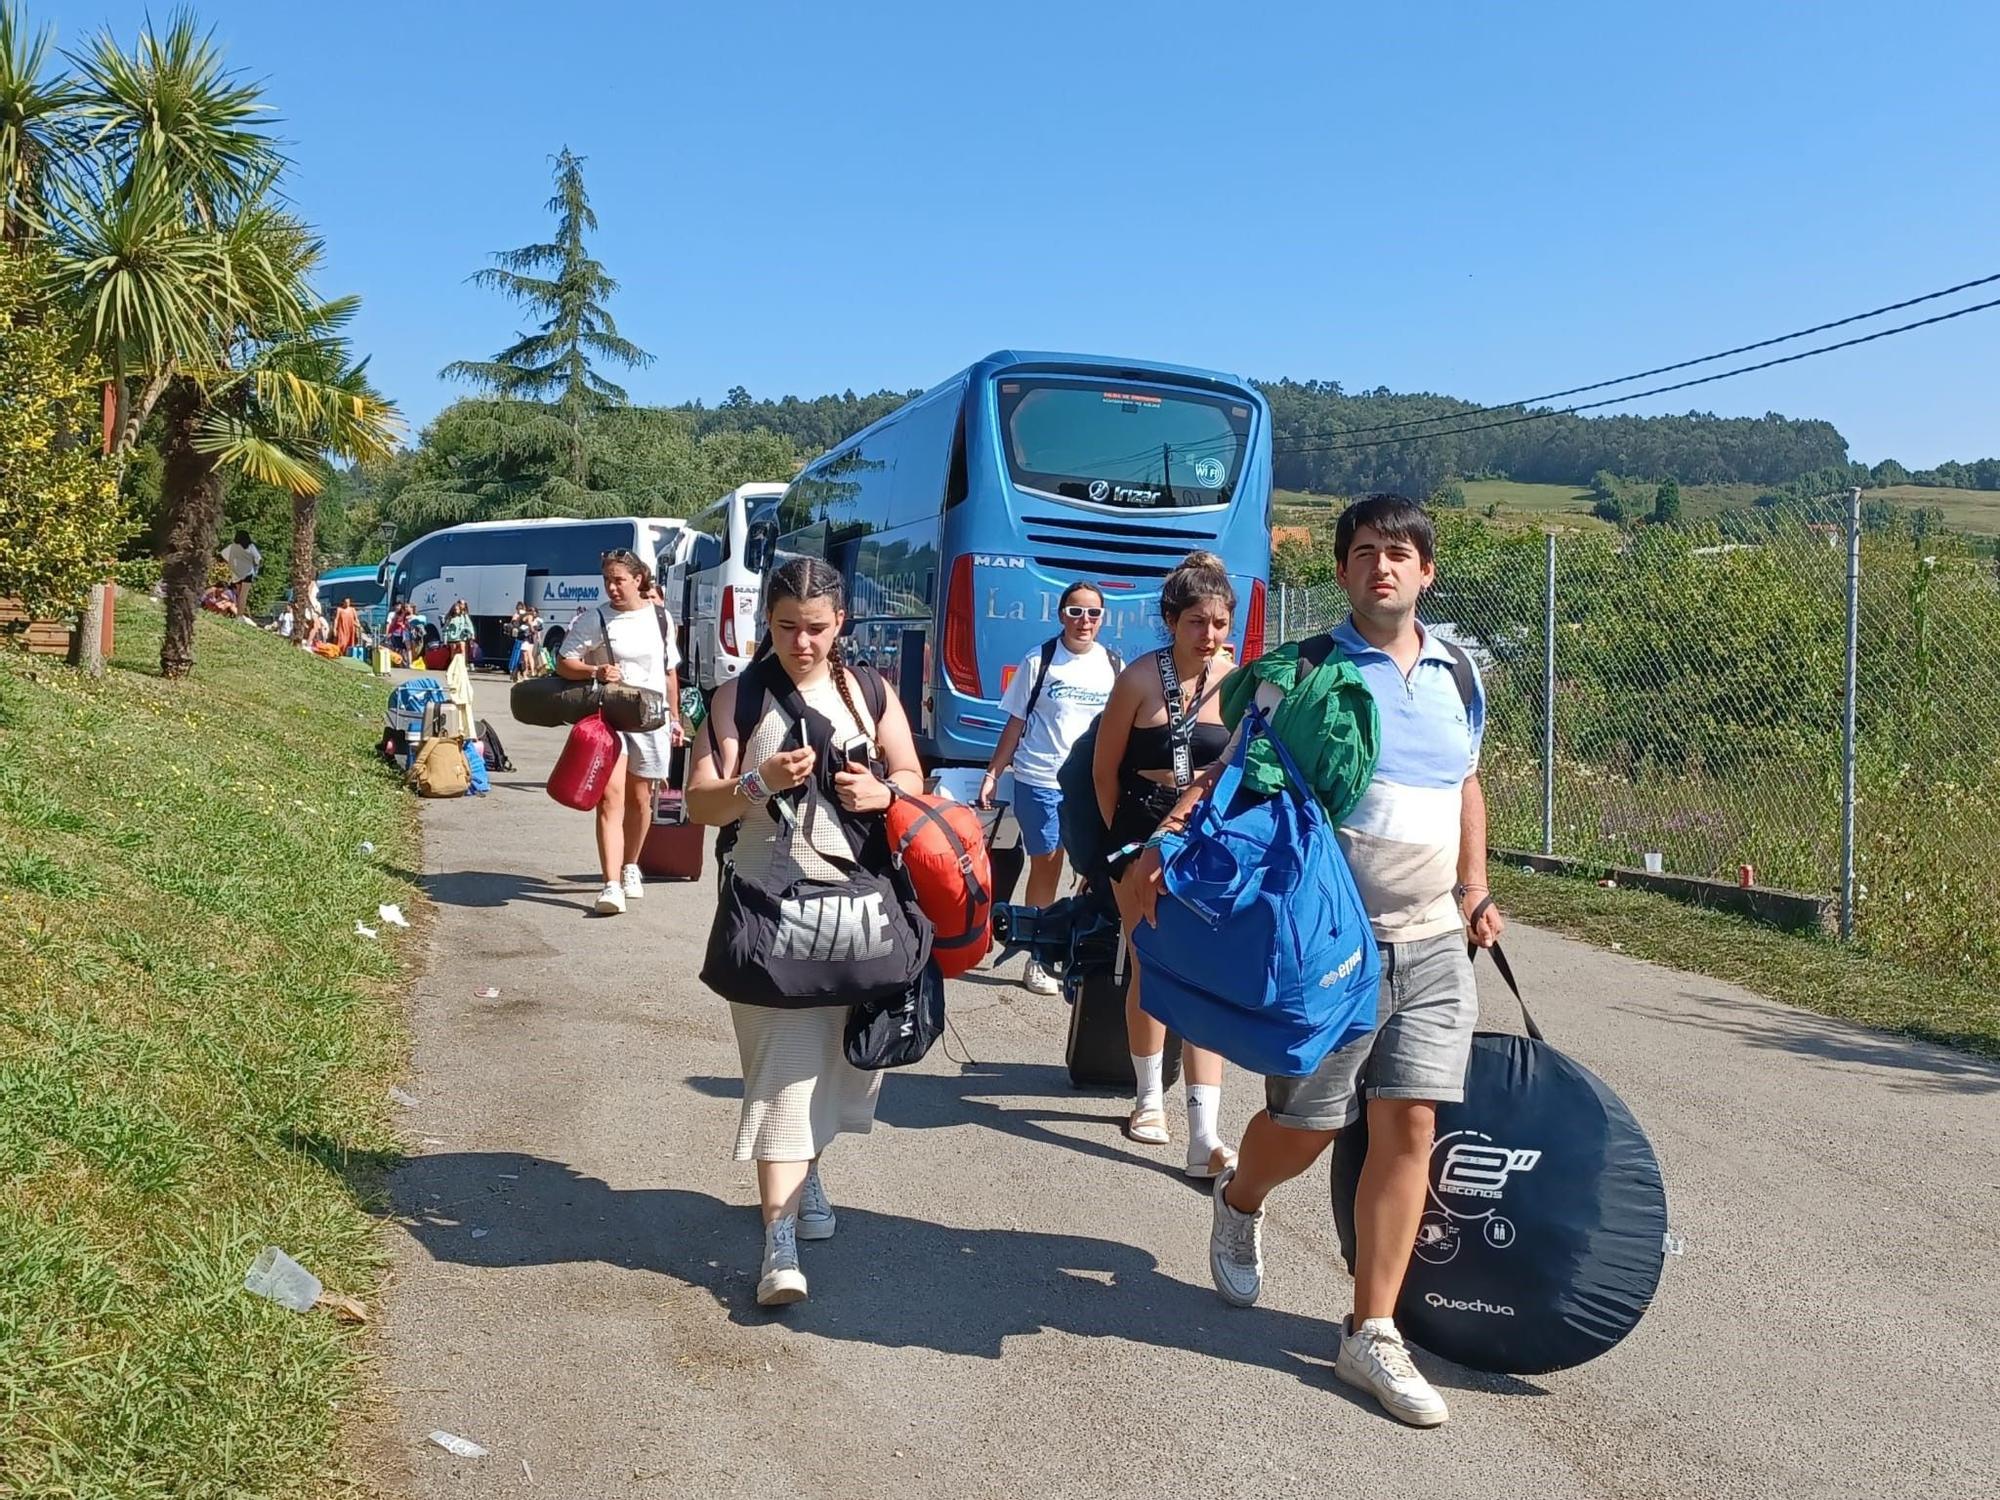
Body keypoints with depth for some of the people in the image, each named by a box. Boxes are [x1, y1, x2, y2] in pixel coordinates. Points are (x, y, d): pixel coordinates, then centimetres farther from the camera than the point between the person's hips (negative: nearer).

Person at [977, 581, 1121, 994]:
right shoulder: (1039, 662, -1)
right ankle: (1038, 958, 16)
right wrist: (993, 774, 0)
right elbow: (1016, 724, 3)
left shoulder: (1113, 666, 6)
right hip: (1039, 781, -2)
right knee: (1045, 866, 6)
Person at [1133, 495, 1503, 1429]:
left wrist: (1474, 888, 12)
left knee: (1409, 1125, -1)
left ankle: (1372, 1335, 9)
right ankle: (1240, 1202, 41)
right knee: (1307, 1123, 5)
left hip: (1434, 942, 4)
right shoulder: (1303, 674, -5)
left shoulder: (1460, 675, 10)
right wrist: (1167, 844, -25)